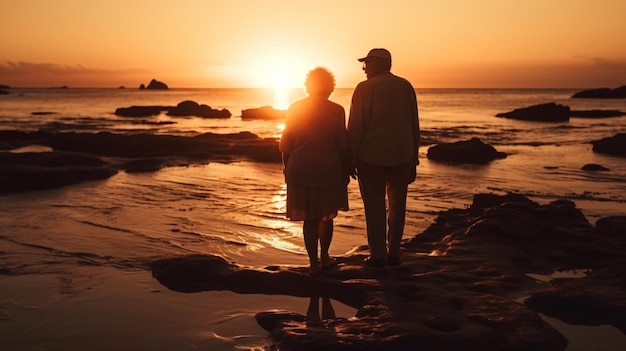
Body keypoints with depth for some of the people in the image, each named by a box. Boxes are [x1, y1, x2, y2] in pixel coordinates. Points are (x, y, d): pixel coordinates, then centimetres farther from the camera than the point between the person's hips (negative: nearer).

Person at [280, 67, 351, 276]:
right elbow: (343, 147, -4)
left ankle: (314, 263, 12)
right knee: (326, 216, 17)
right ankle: (324, 257, 25)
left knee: (309, 219, 8)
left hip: (300, 171, 1)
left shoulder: (294, 109, 0)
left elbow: (286, 145, 3)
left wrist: (287, 170, 13)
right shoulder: (336, 111, -6)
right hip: (328, 171, -1)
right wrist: (346, 172, 7)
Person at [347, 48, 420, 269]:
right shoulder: (406, 86, 4)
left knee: (375, 206, 5)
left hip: (371, 157, -3)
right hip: (402, 155, 4)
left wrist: (351, 159, -2)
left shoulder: (365, 88, -9)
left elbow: (355, 128, -10)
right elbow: (414, 125, 8)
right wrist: (414, 158, 15)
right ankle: (394, 254, 17)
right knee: (397, 205, 13)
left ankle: (378, 256, 10)